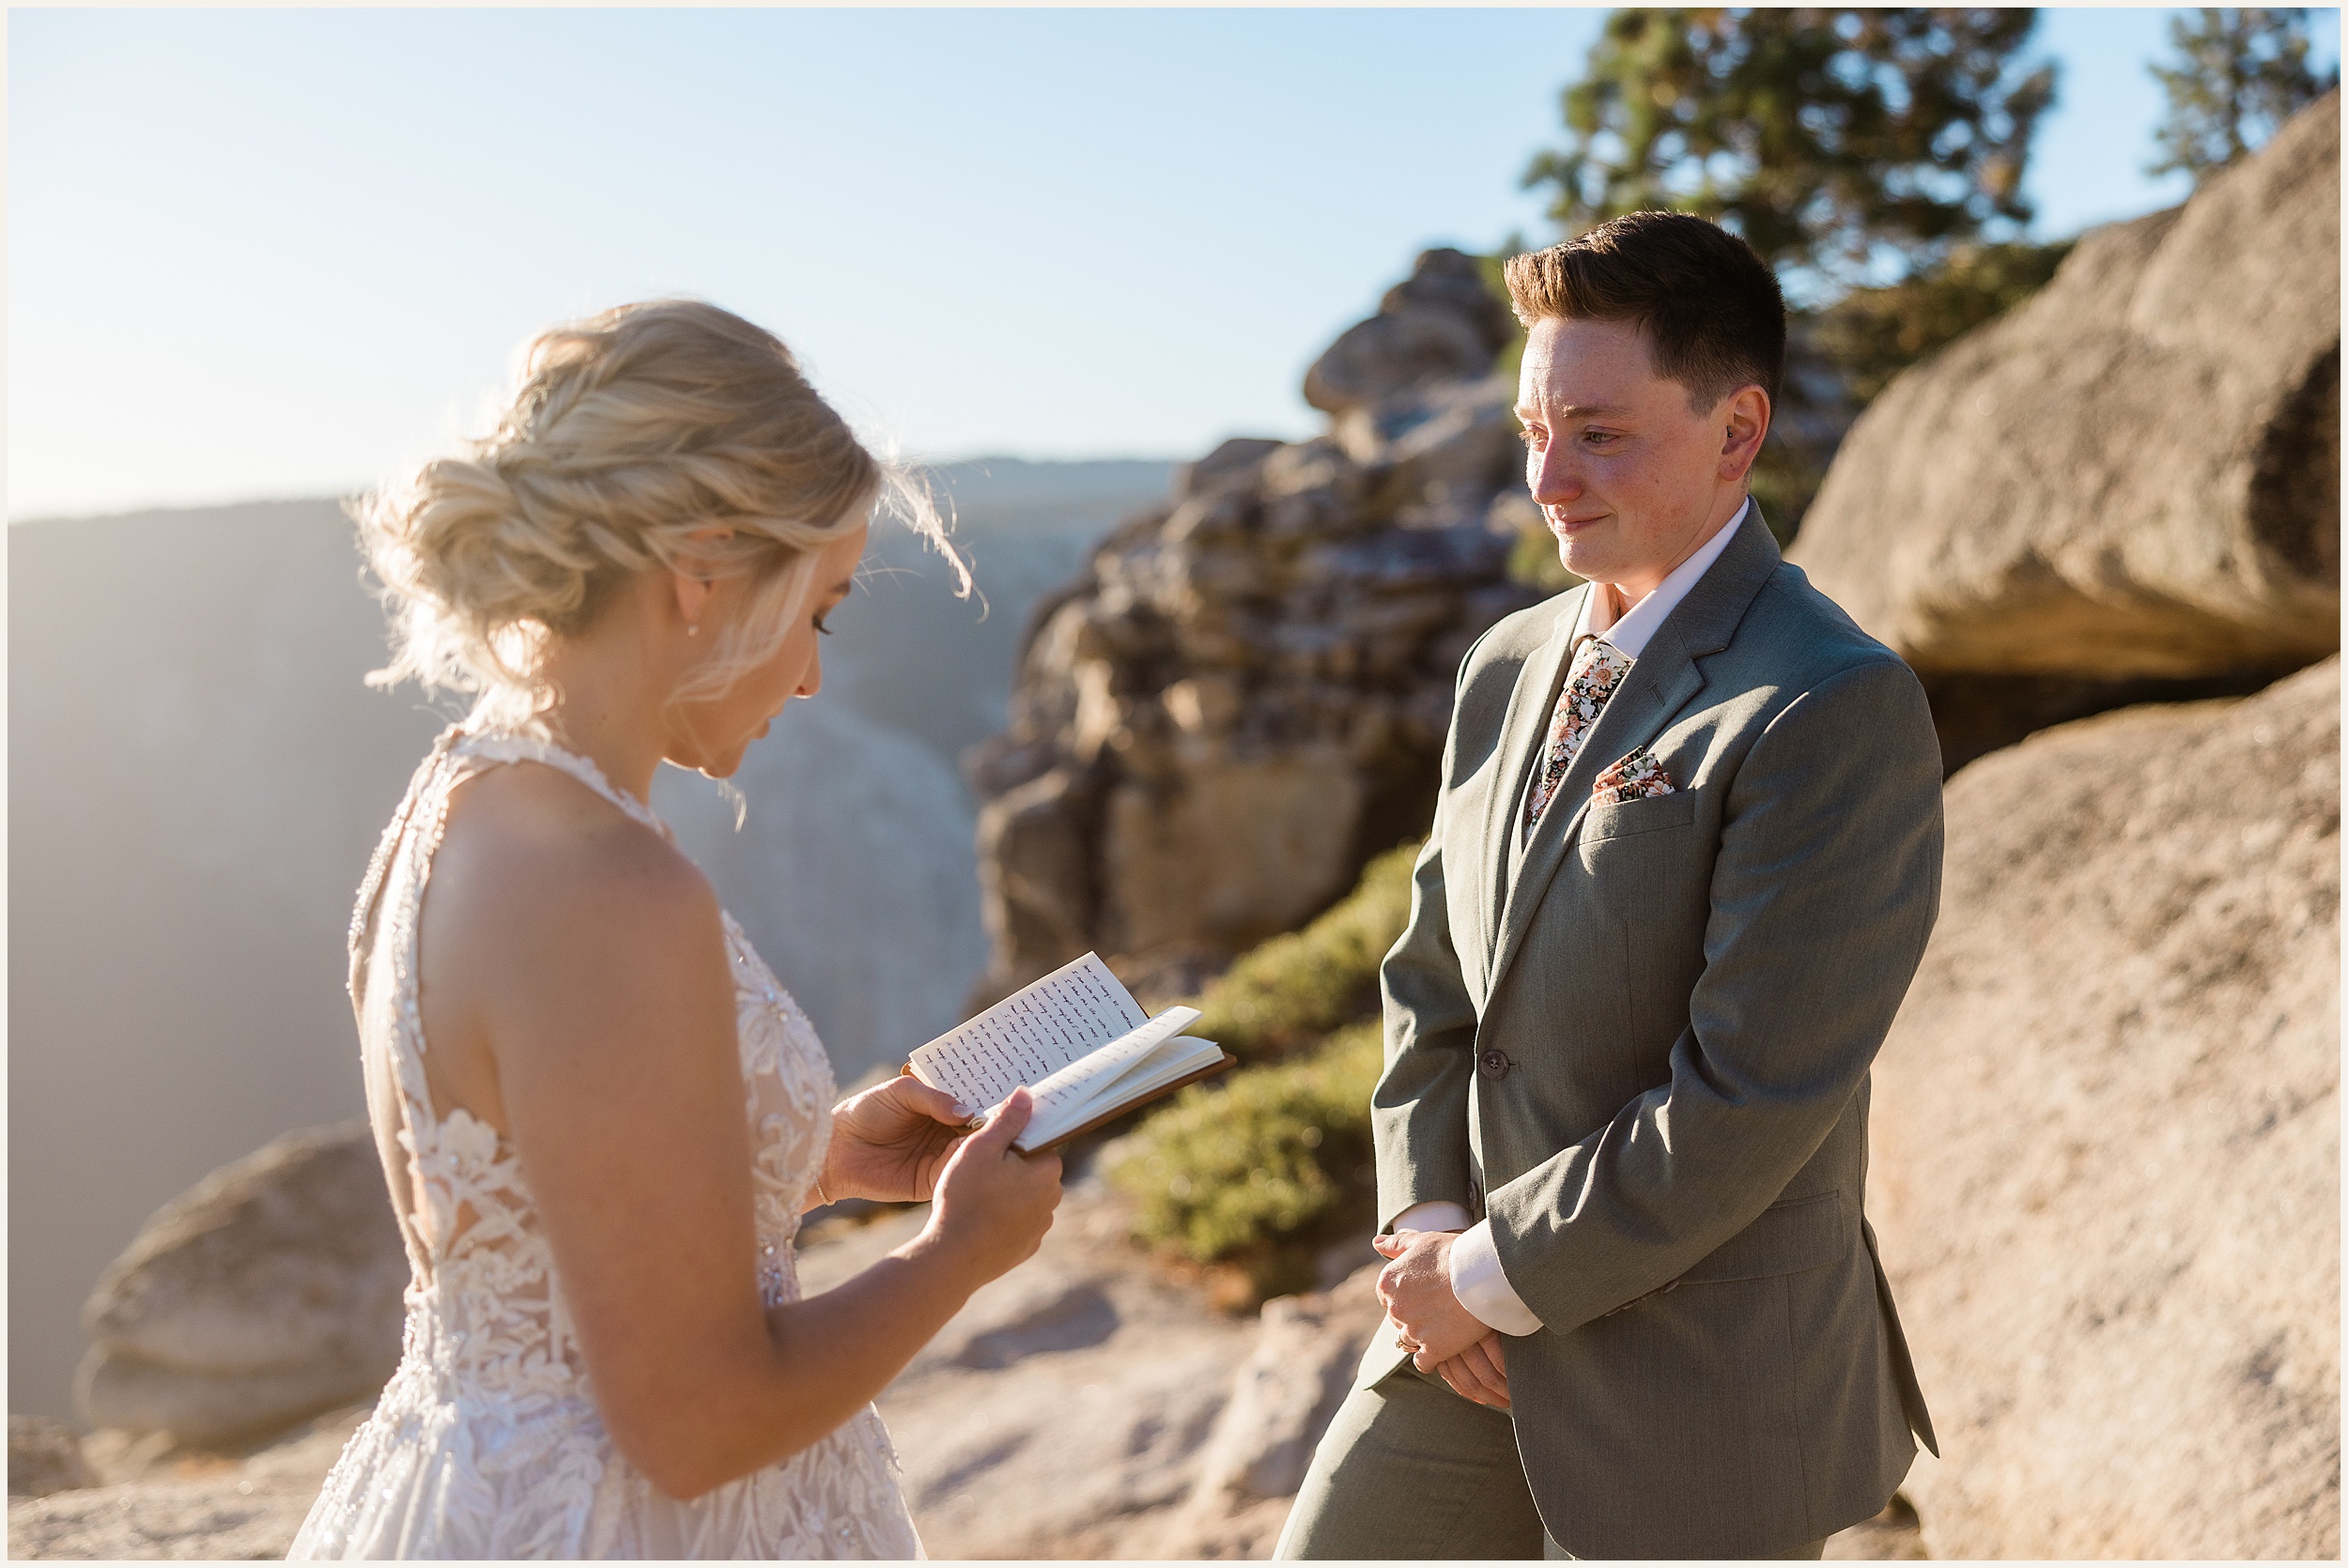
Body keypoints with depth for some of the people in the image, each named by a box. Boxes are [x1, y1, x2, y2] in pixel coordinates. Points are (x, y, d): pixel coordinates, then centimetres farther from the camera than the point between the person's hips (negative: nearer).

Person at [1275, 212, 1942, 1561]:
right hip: (1482, 1345, 7)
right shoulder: (1509, 666, 6)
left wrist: (1494, 1274, -14)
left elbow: (1751, 1103, -23)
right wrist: (1426, 1225, -3)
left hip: (1695, 1397, -7)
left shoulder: (1838, 712, -19)